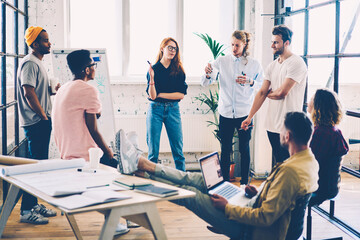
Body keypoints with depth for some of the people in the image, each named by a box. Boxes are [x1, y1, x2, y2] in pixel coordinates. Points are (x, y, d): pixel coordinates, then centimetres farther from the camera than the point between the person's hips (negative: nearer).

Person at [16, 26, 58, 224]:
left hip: (42, 121, 10)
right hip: (36, 122, -10)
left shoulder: (38, 63, 19)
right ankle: (26, 211, -3)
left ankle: (34, 204, 23)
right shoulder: (30, 63, -13)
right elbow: (28, 92, -21)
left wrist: (54, 89, 9)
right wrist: (44, 117, -17)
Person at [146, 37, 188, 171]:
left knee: (178, 150, 2)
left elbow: (181, 95, -2)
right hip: (156, 109, -1)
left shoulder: (178, 70, 5)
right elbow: (152, 95, -8)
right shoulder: (153, 69, 1)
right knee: (153, 151, 1)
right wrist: (152, 79, -23)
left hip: (173, 110, 1)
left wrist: (160, 94, -6)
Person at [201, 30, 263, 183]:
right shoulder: (221, 61, 2)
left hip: (244, 113, -1)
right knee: (225, 149, 6)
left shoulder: (254, 64, 1)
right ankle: (225, 182, 16)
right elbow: (205, 83, 0)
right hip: (226, 112, 1)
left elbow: (262, 85, 6)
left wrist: (250, 82, -14)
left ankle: (244, 182, 18)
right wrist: (207, 74, -22)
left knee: (244, 149, 7)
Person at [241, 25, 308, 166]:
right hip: (272, 125, 7)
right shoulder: (272, 66, 13)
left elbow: (282, 92, -18)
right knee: (278, 163, 14)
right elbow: (262, 92, 11)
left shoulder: (297, 63, -11)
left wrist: (269, 94, 4)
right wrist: (250, 117, 6)